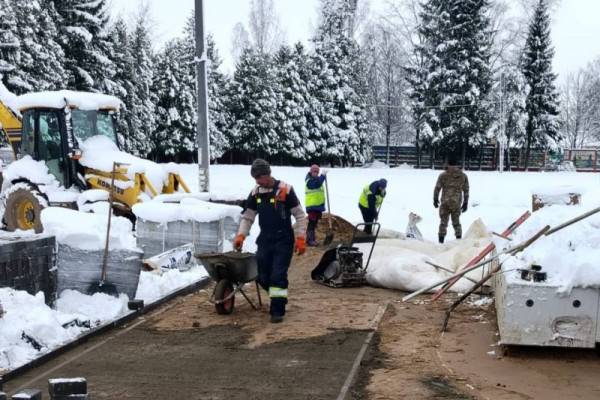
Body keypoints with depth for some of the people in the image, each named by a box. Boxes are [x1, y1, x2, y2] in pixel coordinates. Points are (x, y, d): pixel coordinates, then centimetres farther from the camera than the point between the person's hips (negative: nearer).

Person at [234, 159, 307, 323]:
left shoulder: (285, 190, -11)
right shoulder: (255, 193, 4)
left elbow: (300, 215, -5)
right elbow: (247, 217, 11)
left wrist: (300, 238, -10)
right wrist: (240, 235, -4)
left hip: (283, 241, -5)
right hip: (264, 240, 5)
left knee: (278, 275, -10)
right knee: (263, 277, 8)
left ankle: (277, 310, -1)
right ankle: (279, 298, 33)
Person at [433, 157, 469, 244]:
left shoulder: (443, 175, -5)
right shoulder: (463, 176, 4)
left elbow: (437, 188, -2)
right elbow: (466, 190, 7)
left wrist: (435, 199, 12)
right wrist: (465, 203, 14)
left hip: (445, 202, -2)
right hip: (457, 203, 2)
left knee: (443, 221, 9)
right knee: (456, 222, 16)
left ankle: (441, 239, 8)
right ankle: (459, 238, 11)